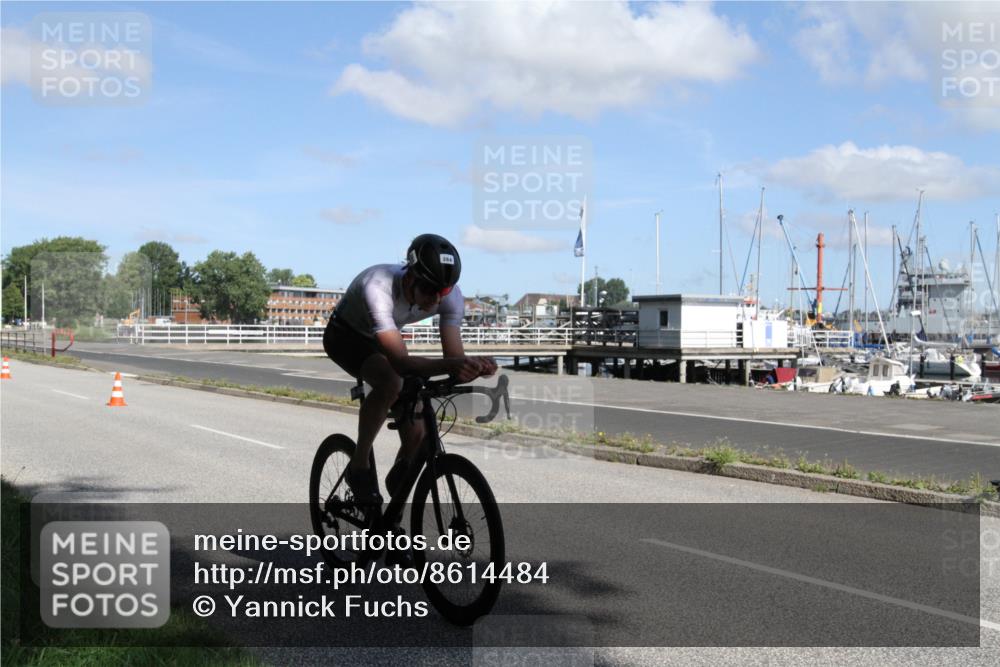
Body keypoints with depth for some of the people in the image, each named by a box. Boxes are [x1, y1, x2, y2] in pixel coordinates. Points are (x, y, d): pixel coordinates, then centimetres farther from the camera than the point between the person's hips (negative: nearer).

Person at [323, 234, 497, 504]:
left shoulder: (450, 295, -26)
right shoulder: (378, 286, -42)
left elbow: (455, 356, -27)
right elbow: (401, 362, -48)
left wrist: (471, 366, -50)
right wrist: (451, 364, -63)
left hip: (379, 340, 5)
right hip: (344, 336, -5)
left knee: (416, 436, -8)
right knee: (390, 381, -37)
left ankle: (398, 481, 23)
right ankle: (359, 466, -17)